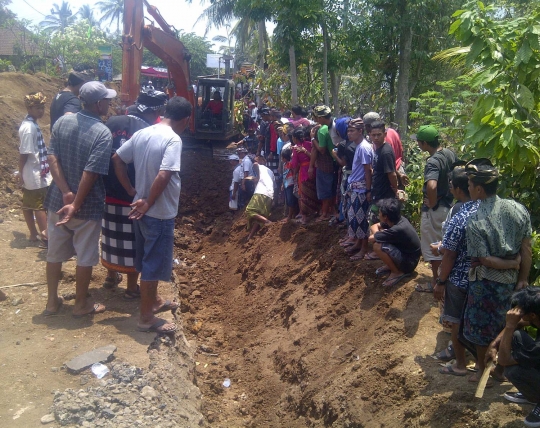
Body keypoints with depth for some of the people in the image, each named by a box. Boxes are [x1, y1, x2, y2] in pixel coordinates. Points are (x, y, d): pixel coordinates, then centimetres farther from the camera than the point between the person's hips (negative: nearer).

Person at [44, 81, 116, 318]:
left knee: (54, 253, 18)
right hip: (87, 206, -5)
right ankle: (81, 304, 24)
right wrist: (76, 205, -18)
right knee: (85, 257, 11)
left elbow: (52, 158, -6)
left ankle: (52, 301, 31)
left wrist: (66, 193, -10)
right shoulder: (103, 133, -17)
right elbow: (91, 173, -23)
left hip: (57, 200, 6)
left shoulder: (62, 122, 0)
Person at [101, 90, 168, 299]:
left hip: (108, 193, 5)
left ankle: (111, 276, 40)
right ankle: (132, 288, 22)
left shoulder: (113, 122, -3)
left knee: (112, 236, 22)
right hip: (134, 198, -5)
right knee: (133, 243, 10)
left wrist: (105, 185, 15)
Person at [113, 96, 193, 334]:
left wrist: (133, 193, 10)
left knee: (149, 259, 22)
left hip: (141, 210, 8)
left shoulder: (142, 133, 5)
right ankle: (146, 317, 16)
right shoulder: (173, 139, -19)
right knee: (154, 264, 4)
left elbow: (117, 159, 10)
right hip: (160, 214, -8)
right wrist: (148, 204, -16)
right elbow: (163, 176, -29)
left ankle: (154, 301, 41)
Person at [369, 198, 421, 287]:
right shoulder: (398, 219, -6)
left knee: (377, 246, -28)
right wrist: (379, 234, -14)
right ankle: (390, 265, 14)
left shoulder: (397, 229, -32)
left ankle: (398, 272, -8)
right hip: (404, 251, 9)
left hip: (409, 263, -9)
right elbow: (374, 226, 7)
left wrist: (377, 235, -3)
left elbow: (371, 238, -25)